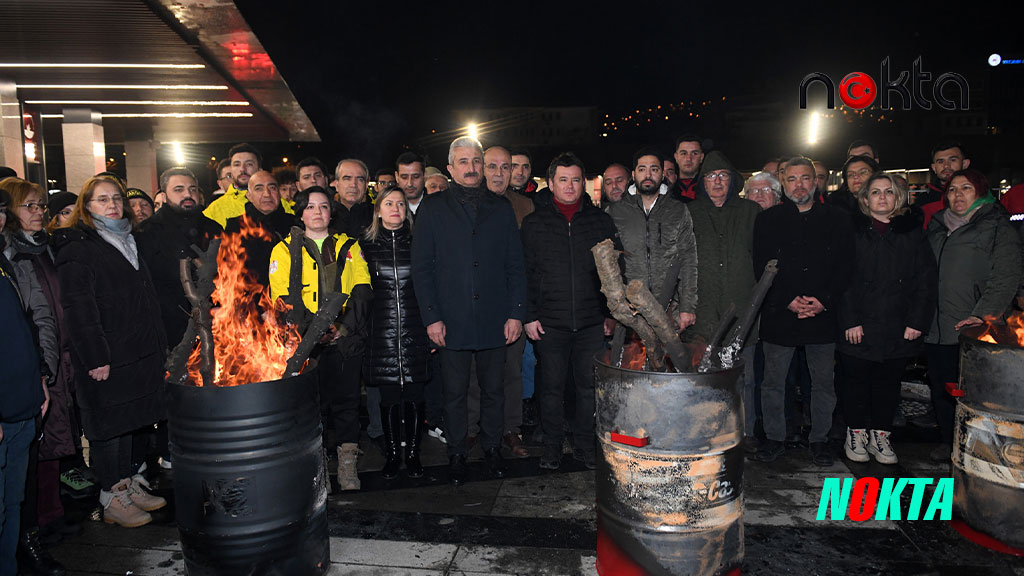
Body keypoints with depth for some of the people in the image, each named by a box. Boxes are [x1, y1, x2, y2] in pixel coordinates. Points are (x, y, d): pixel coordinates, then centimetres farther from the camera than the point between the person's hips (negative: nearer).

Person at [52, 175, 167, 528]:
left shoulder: (126, 241, 15)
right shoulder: (76, 249, -11)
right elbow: (78, 309, -17)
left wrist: (157, 344, 16)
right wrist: (95, 359, -20)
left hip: (138, 354, 8)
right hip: (106, 360, -8)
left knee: (129, 420, 16)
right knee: (108, 426, 3)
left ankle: (129, 484, 28)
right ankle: (112, 499, 15)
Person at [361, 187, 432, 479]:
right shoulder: (368, 245, 7)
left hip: (414, 327, 0)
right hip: (383, 329, 0)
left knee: (414, 392, 3)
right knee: (389, 395, 4)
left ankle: (413, 453, 16)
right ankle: (392, 453, 18)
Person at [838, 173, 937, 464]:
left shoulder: (913, 231, 8)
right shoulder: (852, 230, 2)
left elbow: (926, 279, 4)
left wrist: (917, 320, -5)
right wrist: (850, 320, -11)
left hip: (899, 328, 2)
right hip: (859, 326, -2)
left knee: (888, 381, 9)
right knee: (856, 379, 6)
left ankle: (881, 434, 22)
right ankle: (856, 433, 20)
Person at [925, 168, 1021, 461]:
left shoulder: (997, 226, 0)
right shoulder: (938, 226, 17)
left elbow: (1006, 277, -9)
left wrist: (984, 314, -20)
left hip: (972, 329, -5)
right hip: (937, 328, 5)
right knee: (941, 390, 11)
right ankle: (949, 442, 27)